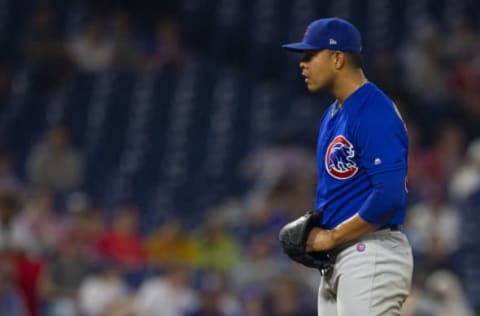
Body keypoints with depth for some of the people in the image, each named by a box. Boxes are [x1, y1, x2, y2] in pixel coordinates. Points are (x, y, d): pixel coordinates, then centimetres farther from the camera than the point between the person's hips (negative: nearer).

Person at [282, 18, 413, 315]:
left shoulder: (374, 113, -15)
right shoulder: (333, 114, 17)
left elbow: (390, 196, -24)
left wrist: (331, 236, -16)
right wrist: (312, 232, 9)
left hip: (371, 256, -11)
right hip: (336, 261, 11)